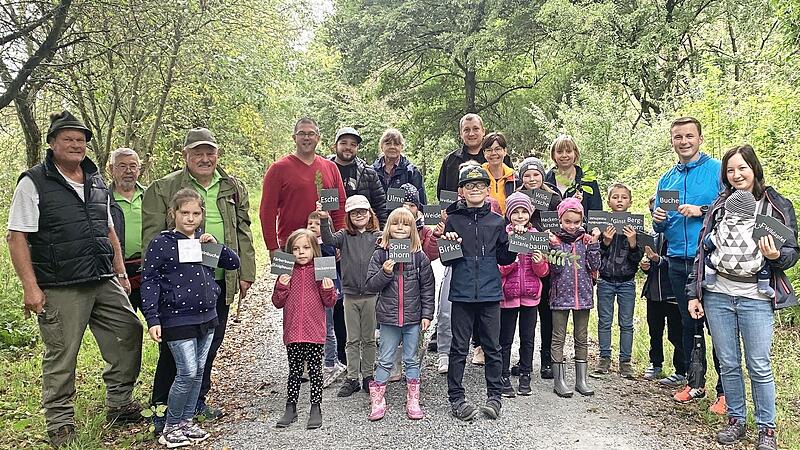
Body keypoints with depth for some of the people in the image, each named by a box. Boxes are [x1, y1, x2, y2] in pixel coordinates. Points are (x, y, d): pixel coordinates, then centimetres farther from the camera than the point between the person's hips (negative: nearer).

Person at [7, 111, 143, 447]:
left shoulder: (97, 182, 14)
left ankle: (120, 405, 23)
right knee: (61, 355, 2)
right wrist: (30, 287, -15)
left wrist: (121, 273, 14)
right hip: (61, 288, -6)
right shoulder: (34, 183, -4)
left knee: (129, 334, 7)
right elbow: (17, 237, -8)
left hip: (105, 282, 6)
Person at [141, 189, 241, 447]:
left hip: (207, 317, 6)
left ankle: (187, 421, 26)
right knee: (188, 373, -7)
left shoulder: (203, 241, 8)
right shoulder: (161, 244, -7)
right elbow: (149, 282, -8)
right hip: (177, 320, -6)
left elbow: (234, 263, 11)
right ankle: (171, 427, 12)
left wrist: (216, 245, -5)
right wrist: (153, 319, -13)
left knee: (198, 372, 12)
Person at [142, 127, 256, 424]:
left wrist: (245, 273, 8)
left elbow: (243, 233, 12)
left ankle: (197, 398, 32)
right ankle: (161, 407, 17)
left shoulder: (233, 188, 10)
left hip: (220, 281, 5)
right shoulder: (163, 189, -3)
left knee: (210, 344, 15)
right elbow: (152, 237, -5)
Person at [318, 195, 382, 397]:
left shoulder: (378, 236, -1)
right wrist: (324, 220, -32)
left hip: (371, 294, -1)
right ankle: (351, 378, 19)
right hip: (350, 294, 1)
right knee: (352, 340, 10)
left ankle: (368, 376, 24)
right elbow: (329, 240, -16)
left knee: (369, 338, 11)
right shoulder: (344, 236, 2)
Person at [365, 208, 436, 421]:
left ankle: (413, 401, 22)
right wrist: (385, 273, -20)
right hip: (388, 316, 0)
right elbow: (371, 285, -3)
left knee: (412, 359, 11)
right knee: (385, 360, 8)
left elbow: (428, 287, 1)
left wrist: (427, 314, -2)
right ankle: (377, 401, 19)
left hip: (413, 317, 0)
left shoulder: (419, 256, -2)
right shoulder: (380, 255, -2)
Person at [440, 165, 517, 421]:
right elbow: (446, 260, 3)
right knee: (459, 347, 6)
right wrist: (448, 245, -16)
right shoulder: (453, 219, 4)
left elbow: (505, 258, 9)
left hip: (490, 293, 1)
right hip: (462, 293, -1)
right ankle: (456, 397, 16)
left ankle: (494, 396, 22)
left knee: (492, 346, 8)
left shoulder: (497, 221, 8)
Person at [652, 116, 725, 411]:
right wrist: (658, 221, -4)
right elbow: (660, 228, 17)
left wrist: (701, 210, -18)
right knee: (689, 324, 13)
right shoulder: (666, 180, 14)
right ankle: (695, 383, 25)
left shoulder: (717, 170, -2)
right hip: (678, 262, 5)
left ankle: (724, 390, 11)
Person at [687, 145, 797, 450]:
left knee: (759, 366, 1)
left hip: (755, 298, -2)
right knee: (728, 364, 8)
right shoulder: (720, 205, 11)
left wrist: (775, 256, -20)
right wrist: (694, 293, 7)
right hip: (717, 296, 3)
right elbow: (702, 251, 11)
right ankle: (736, 420, 23)